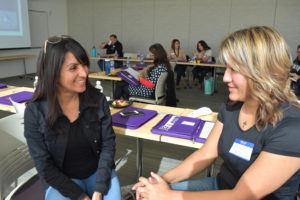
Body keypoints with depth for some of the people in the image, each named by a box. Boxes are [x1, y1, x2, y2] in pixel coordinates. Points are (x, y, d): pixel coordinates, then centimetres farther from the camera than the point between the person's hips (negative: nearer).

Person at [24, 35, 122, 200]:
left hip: (98, 173, 1)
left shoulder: (97, 100, -10)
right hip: (61, 180, -1)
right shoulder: (35, 112, -14)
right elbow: (45, 168, -10)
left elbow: (108, 144, -7)